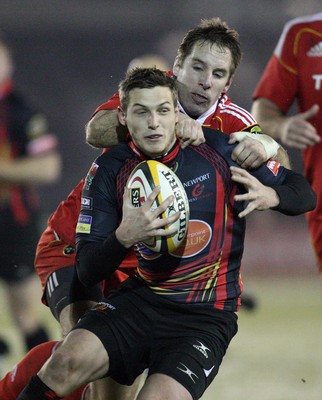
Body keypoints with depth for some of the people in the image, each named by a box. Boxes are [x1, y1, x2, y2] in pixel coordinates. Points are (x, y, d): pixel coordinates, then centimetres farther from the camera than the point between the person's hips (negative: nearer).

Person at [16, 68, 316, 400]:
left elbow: (303, 193, 3)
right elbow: (87, 273, -5)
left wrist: (271, 196, -21)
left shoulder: (217, 149, -6)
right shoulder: (110, 169, -2)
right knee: (67, 362, -26)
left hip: (206, 315, -2)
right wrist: (124, 236, -26)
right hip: (142, 297, 2)